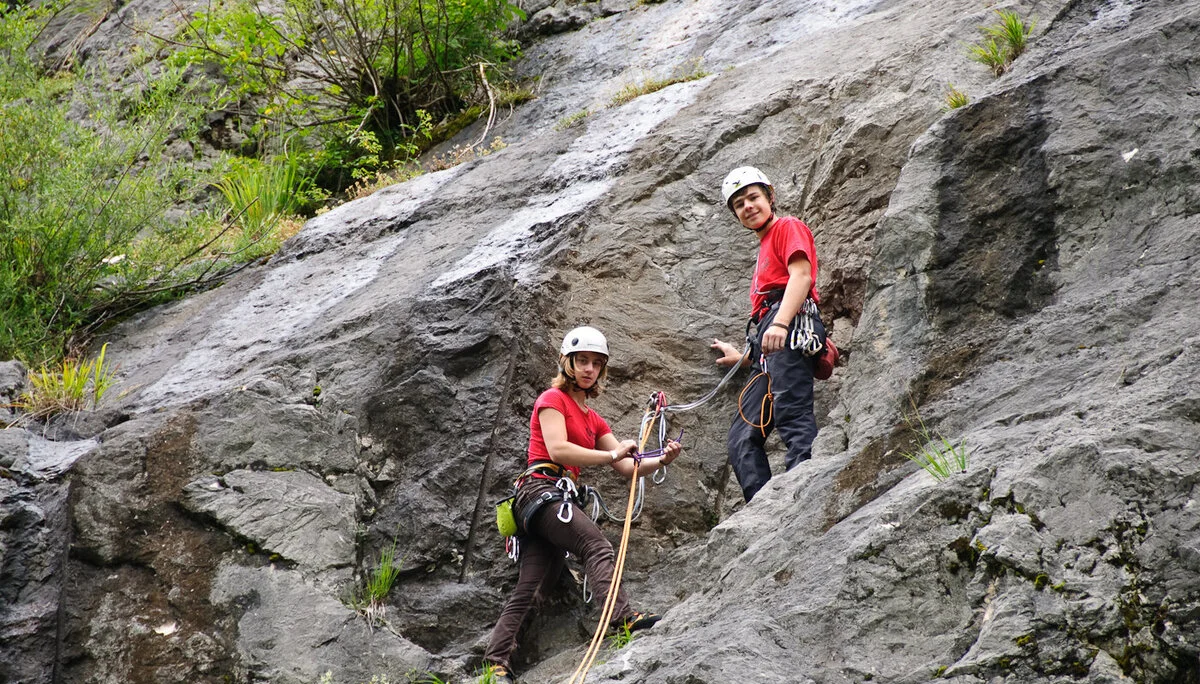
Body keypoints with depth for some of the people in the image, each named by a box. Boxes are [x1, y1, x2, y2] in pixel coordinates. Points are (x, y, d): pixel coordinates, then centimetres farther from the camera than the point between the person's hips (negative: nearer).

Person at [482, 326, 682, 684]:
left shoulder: (593, 420, 25)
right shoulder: (553, 399, 2)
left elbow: (627, 467, 17)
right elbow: (558, 449, -15)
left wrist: (660, 460, -2)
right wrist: (612, 454, -17)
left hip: (560, 499, 8)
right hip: (542, 489, -8)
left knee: (529, 589, 0)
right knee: (597, 545, -25)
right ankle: (625, 619, -42)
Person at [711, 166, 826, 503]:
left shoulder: (788, 227, 11)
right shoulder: (765, 251, 36)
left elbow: (801, 275, -8)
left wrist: (780, 323, -23)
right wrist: (744, 357, 40)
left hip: (792, 325, -10)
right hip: (768, 352, 10)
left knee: (792, 414, -27)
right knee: (743, 437, -1)